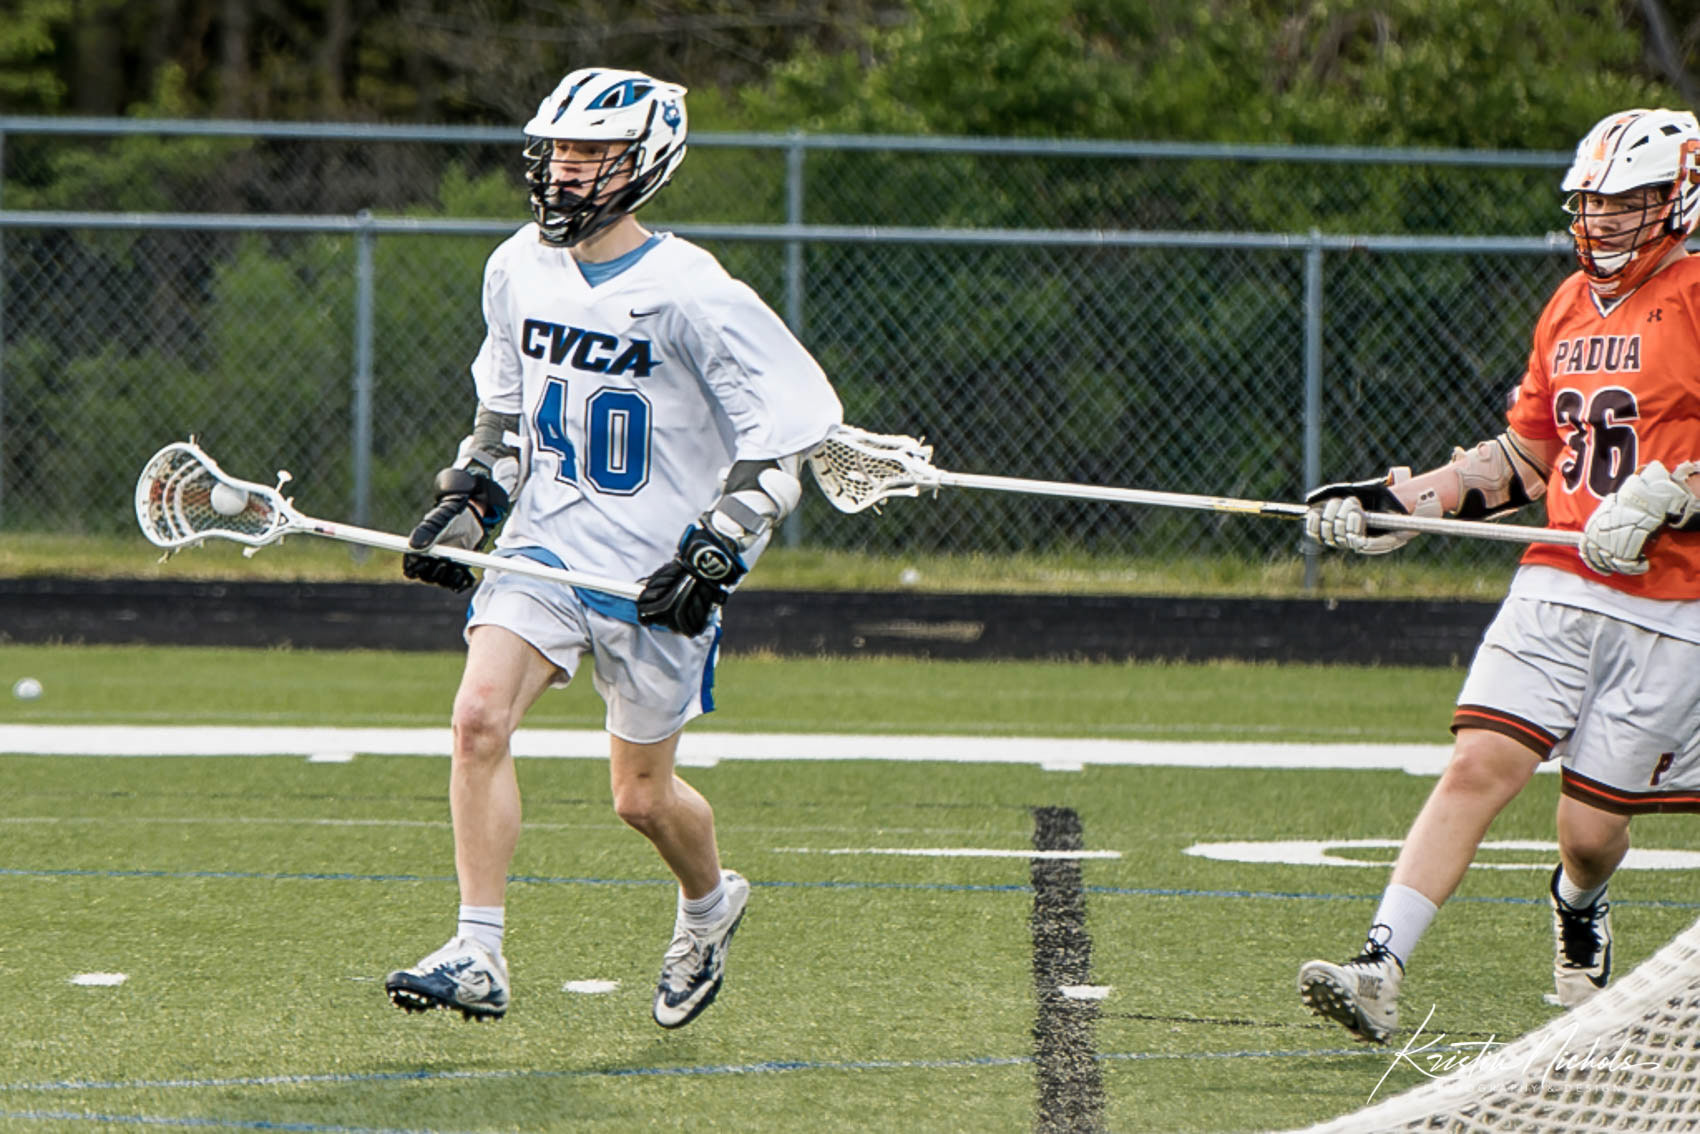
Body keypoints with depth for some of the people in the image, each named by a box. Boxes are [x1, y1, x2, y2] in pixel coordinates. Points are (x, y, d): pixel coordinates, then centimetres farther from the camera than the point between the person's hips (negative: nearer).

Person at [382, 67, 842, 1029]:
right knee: (481, 714, -20)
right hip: (546, 544, 4)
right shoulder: (519, 270, 3)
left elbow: (798, 416, -14)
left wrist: (717, 549, -18)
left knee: (642, 795, 6)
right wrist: (468, 501, 9)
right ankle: (478, 957, -19)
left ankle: (709, 902, 40)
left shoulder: (688, 292, -16)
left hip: (656, 572, -4)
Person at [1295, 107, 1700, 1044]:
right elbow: (1524, 457, 24)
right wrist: (1401, 501, 15)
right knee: (1481, 763, -12)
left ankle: (1580, 908, 36)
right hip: (1559, 580, 5)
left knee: (1591, 827, 0)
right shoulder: (1570, 306, 16)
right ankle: (1380, 968, -17)